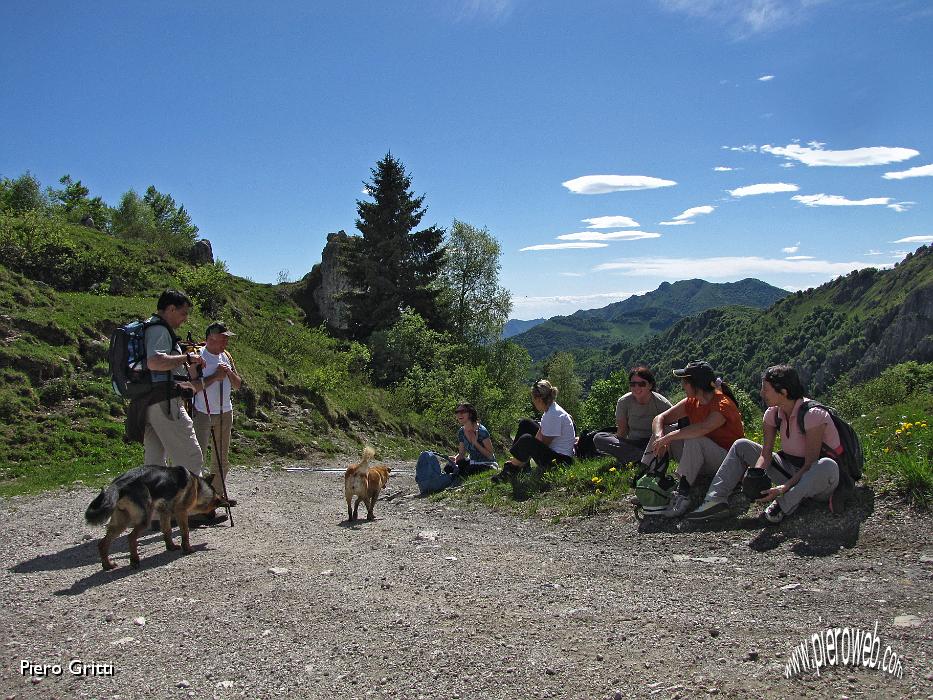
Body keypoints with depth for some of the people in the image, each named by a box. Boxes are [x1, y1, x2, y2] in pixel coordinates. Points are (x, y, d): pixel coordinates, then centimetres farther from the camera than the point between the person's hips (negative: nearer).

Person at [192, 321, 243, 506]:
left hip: (225, 413, 7)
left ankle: (218, 493, 24)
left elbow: (237, 385, 12)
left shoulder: (226, 356, 10)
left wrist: (230, 372, -7)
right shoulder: (198, 356, -11)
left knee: (221, 457, 14)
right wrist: (215, 376, -20)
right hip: (202, 413, -7)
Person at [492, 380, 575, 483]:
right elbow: (539, 436, 4)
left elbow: (543, 443, -21)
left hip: (561, 459, -11)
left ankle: (511, 468, -6)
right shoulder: (550, 409, 6)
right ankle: (515, 463, 8)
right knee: (525, 423, 10)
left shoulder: (554, 415, -23)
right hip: (551, 449, 11)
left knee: (526, 440, -30)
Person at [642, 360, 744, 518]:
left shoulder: (723, 405, -21)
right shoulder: (692, 402, 2)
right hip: (702, 462, 8)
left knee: (694, 440, -35)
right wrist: (659, 437, -24)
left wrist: (667, 438, -37)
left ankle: (682, 494, -38)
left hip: (728, 462, -7)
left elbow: (702, 428, -41)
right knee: (663, 430, -5)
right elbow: (659, 419, -2)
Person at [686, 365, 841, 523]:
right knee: (741, 446, 1)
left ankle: (784, 505, -23)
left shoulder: (813, 414, -23)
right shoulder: (773, 413, -3)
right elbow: (765, 455, -5)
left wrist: (784, 488, -33)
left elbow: (811, 464, -25)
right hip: (793, 473, 7)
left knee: (828, 466, -42)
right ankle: (716, 500, -13)